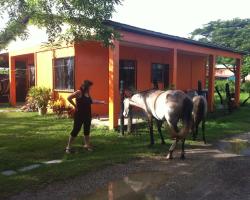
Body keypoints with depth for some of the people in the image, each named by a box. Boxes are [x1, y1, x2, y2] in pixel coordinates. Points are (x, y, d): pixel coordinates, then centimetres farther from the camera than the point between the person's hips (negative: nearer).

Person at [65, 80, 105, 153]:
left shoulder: (88, 93, 9)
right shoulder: (79, 92, -15)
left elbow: (91, 101, 23)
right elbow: (69, 98, -20)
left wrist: (101, 102, 20)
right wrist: (75, 105, -14)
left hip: (87, 115, 8)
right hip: (79, 115, -8)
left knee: (87, 130, 15)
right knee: (76, 130, -3)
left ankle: (87, 145, 29)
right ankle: (68, 147, 8)